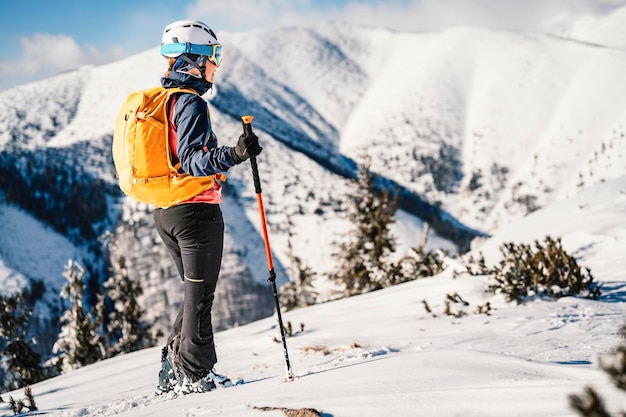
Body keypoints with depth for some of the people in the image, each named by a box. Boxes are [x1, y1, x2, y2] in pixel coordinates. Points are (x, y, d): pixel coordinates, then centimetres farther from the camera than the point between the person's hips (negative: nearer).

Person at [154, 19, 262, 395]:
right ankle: (197, 375, 5)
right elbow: (193, 160, -26)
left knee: (196, 294, 18)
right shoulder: (191, 103, -15)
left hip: (165, 212, 9)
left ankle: (174, 370, 18)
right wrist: (234, 154, -39)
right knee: (200, 296, 0)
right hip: (197, 210, -9)